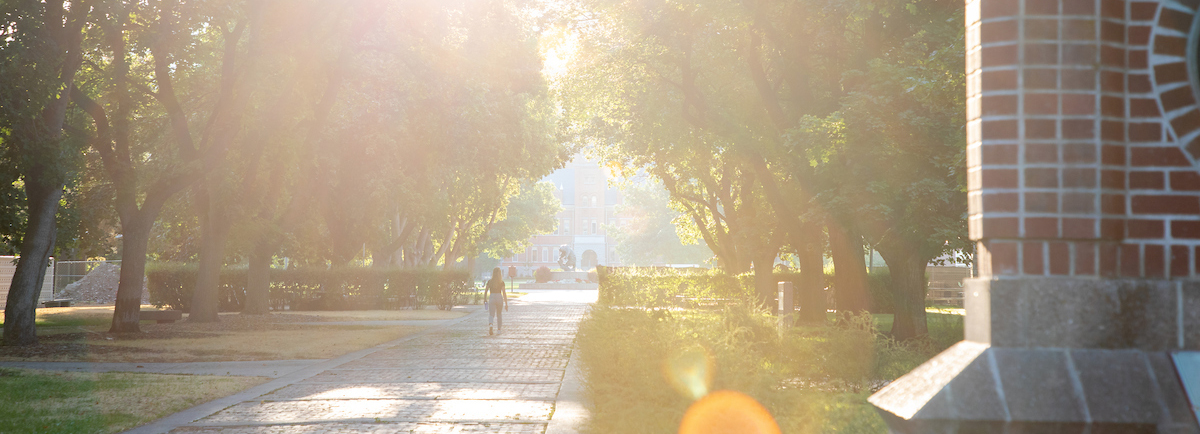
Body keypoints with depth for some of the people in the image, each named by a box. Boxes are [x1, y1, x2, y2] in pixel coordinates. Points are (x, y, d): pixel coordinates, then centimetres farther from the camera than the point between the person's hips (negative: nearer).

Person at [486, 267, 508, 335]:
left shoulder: (490, 282, 0)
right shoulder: (502, 282, -1)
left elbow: (486, 292, 0)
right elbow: (504, 293, -3)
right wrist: (506, 304, 0)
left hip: (491, 297, -1)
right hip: (499, 297, 1)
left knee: (491, 314, 0)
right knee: (499, 315, 17)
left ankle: (490, 324, -31)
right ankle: (499, 330, 21)